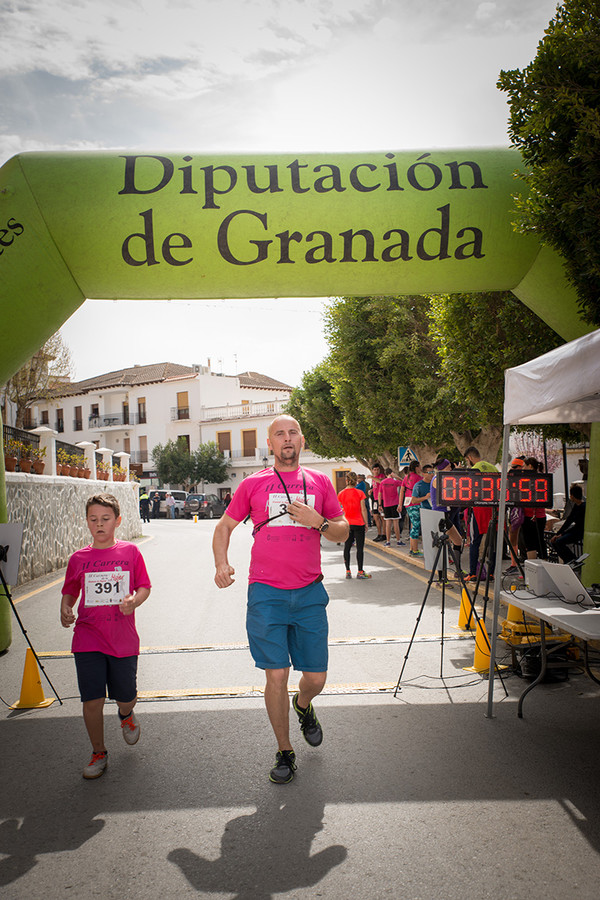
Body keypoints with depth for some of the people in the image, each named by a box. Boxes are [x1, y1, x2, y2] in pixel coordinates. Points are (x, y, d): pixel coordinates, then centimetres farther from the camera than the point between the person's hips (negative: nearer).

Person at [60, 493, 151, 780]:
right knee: (92, 700, -1)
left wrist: (134, 601, -16)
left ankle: (126, 716, 47)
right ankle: (98, 753, 22)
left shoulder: (130, 552, 1)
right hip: (88, 640, 1)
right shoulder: (78, 558, 4)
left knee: (125, 698, 9)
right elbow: (70, 592, 14)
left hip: (123, 639, 0)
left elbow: (144, 587, 4)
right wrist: (65, 609, -6)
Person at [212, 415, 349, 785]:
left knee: (316, 678, 6)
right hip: (266, 592, -1)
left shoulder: (320, 482, 9)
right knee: (277, 675, -1)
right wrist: (222, 563, -6)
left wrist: (319, 522, -8)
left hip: (309, 592, 2)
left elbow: (343, 532, 13)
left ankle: (303, 706, 42)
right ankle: (285, 752, 20)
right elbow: (224, 527, 12)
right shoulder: (253, 484, 6)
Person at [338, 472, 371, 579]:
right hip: (358, 523, -3)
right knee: (360, 547, 3)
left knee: (347, 547, 11)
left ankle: (348, 571, 11)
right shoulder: (360, 493, -8)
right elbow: (363, 509, -7)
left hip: (346, 524, 3)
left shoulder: (341, 494, -1)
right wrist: (366, 523, 2)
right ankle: (360, 572, 4)